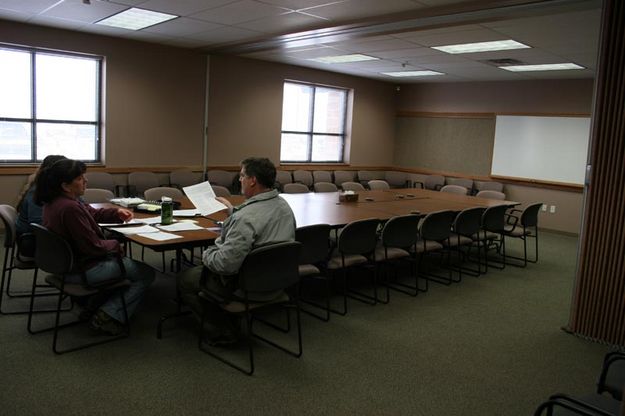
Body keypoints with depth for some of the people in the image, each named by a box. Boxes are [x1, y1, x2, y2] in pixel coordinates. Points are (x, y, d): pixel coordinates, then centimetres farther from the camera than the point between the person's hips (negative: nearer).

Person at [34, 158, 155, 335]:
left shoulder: (54, 201, 1)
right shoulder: (70, 208, -31)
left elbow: (92, 213, 14)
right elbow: (94, 246, -26)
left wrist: (117, 212, -1)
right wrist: (115, 245, -8)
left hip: (65, 263, 10)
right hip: (81, 270, -10)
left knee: (121, 259, 33)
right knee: (147, 274, -1)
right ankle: (109, 316, -2)